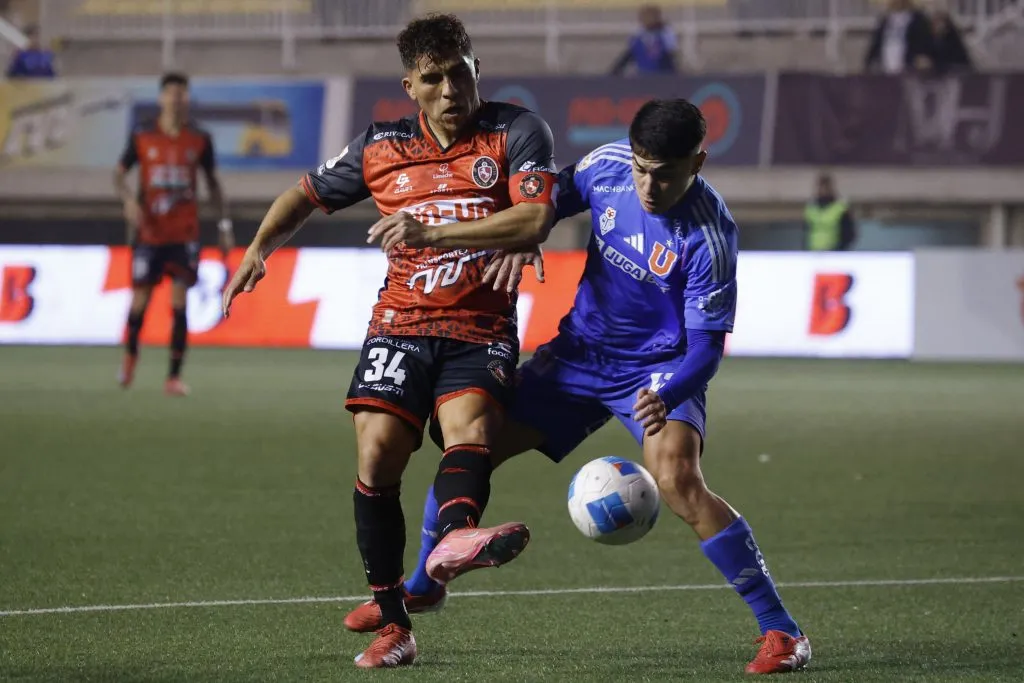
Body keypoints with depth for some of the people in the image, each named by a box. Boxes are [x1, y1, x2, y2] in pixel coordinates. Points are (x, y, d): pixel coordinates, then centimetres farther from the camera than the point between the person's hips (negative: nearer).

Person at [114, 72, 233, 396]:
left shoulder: (199, 139, 3)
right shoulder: (142, 137, 0)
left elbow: (213, 182, 11)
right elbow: (119, 174, 6)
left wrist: (224, 225, 6)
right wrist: (129, 199, -15)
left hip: (185, 233, 0)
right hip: (148, 232, 0)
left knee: (180, 302, -8)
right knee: (140, 300, 4)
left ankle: (174, 377, -4)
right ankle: (130, 353, 34)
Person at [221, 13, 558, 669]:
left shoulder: (517, 131, -1)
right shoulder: (381, 148, 10)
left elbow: (535, 219, -17)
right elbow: (306, 195, 26)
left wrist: (433, 231, -24)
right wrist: (260, 248, 9)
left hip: (482, 330, -3)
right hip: (401, 324, 3)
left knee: (471, 427, -31)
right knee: (377, 458, -13)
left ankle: (454, 537, -63)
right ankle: (394, 626, -4)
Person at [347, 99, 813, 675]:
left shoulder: (707, 236, -26)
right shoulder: (607, 165, -12)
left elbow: (706, 345, -24)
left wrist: (666, 398, -43)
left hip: (659, 370, -6)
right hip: (581, 352, 6)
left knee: (678, 480, -31)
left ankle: (782, 632, -22)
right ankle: (423, 586, 31)